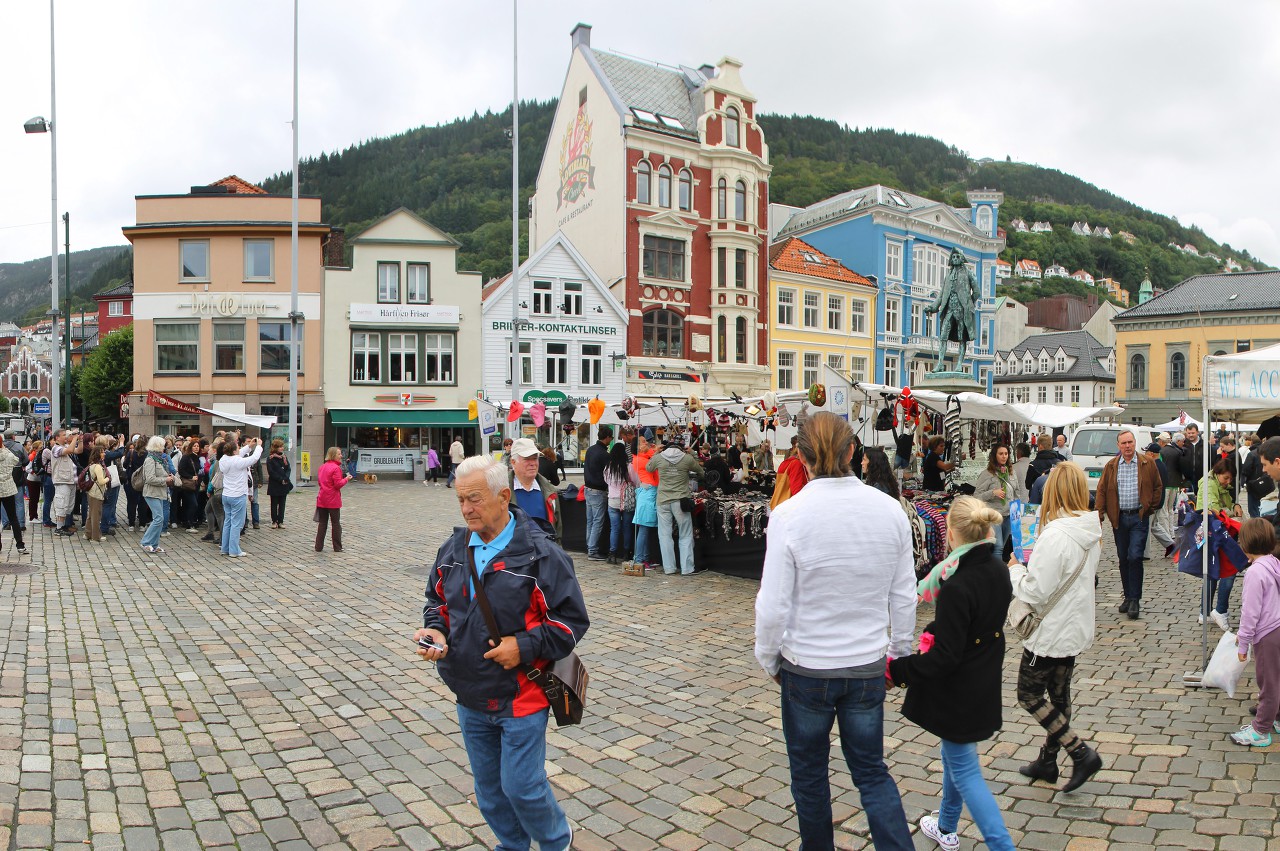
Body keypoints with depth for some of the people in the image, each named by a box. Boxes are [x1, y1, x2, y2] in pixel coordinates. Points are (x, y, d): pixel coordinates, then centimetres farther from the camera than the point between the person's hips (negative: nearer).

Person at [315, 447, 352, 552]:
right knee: (336, 523, 4)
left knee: (322, 523, 11)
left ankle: (319, 546, 10)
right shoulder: (336, 468, -16)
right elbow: (338, 484, -20)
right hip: (333, 500, -6)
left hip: (322, 499, 7)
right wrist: (346, 479, -4)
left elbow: (319, 481, 16)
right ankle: (337, 547, 8)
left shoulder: (322, 467, 9)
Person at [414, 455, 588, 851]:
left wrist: (525, 646, -22)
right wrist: (435, 629, -5)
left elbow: (572, 619, -12)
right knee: (488, 787, 18)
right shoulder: (454, 548, 2)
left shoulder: (540, 552, -15)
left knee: (521, 785, 1)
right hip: (470, 698, 6)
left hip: (520, 697, -6)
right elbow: (437, 600, 17)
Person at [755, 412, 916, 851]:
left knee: (809, 773, 18)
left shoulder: (789, 514, -18)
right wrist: (900, 650, 16)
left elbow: (773, 605, -15)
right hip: (868, 666, 3)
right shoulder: (889, 509, -8)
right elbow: (904, 596, 1)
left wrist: (768, 659, 2)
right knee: (872, 770, 18)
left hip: (806, 667, -3)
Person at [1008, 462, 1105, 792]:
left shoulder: (1056, 535, -27)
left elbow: (1034, 592, -25)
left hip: (1051, 634, -9)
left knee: (1029, 695, 7)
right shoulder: (1092, 531, 0)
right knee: (1059, 694, 19)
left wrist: (1014, 569, -7)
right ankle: (1048, 761, 33)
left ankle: (1081, 753, 3)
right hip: (1076, 629, 9)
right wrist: (1031, 565, 10)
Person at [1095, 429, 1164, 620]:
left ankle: (1134, 599, -3)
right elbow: (1102, 490, 5)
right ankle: (1128, 596, 21)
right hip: (1119, 518, 3)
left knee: (1135, 557, -12)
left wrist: (1150, 507, 4)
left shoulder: (1147, 464, 1)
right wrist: (1099, 513, -4)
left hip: (1139, 517, -3)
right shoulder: (1111, 466, 5)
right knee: (1123, 559, 9)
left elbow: (1158, 487, 10)